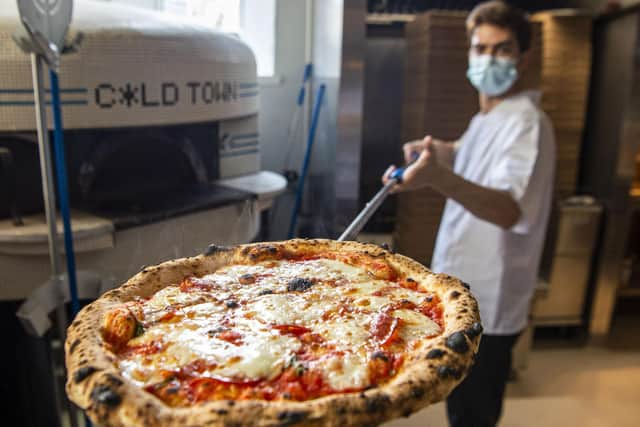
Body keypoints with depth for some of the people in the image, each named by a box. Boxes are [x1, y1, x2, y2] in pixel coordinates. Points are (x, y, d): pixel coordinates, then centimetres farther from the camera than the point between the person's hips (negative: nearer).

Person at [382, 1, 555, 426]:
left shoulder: (526, 122, -21)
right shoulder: (487, 117, 10)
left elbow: (512, 211, -39)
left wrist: (440, 177, -57)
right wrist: (433, 150, 12)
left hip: (486, 309, -9)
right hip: (463, 295, 9)